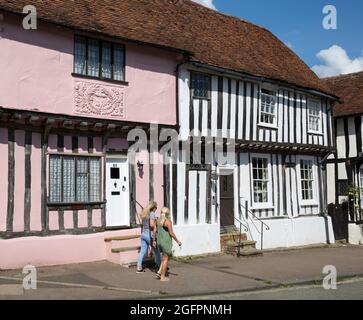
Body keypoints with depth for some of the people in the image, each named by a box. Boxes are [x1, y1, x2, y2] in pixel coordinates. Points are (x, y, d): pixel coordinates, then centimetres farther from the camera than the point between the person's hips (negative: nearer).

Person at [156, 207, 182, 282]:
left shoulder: (159, 220, 7)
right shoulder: (168, 221, -15)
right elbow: (171, 233, -17)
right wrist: (177, 241, -9)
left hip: (159, 241, 8)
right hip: (166, 242, -8)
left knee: (166, 257, 21)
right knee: (166, 259, 3)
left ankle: (159, 272, 12)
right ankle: (162, 277, 9)